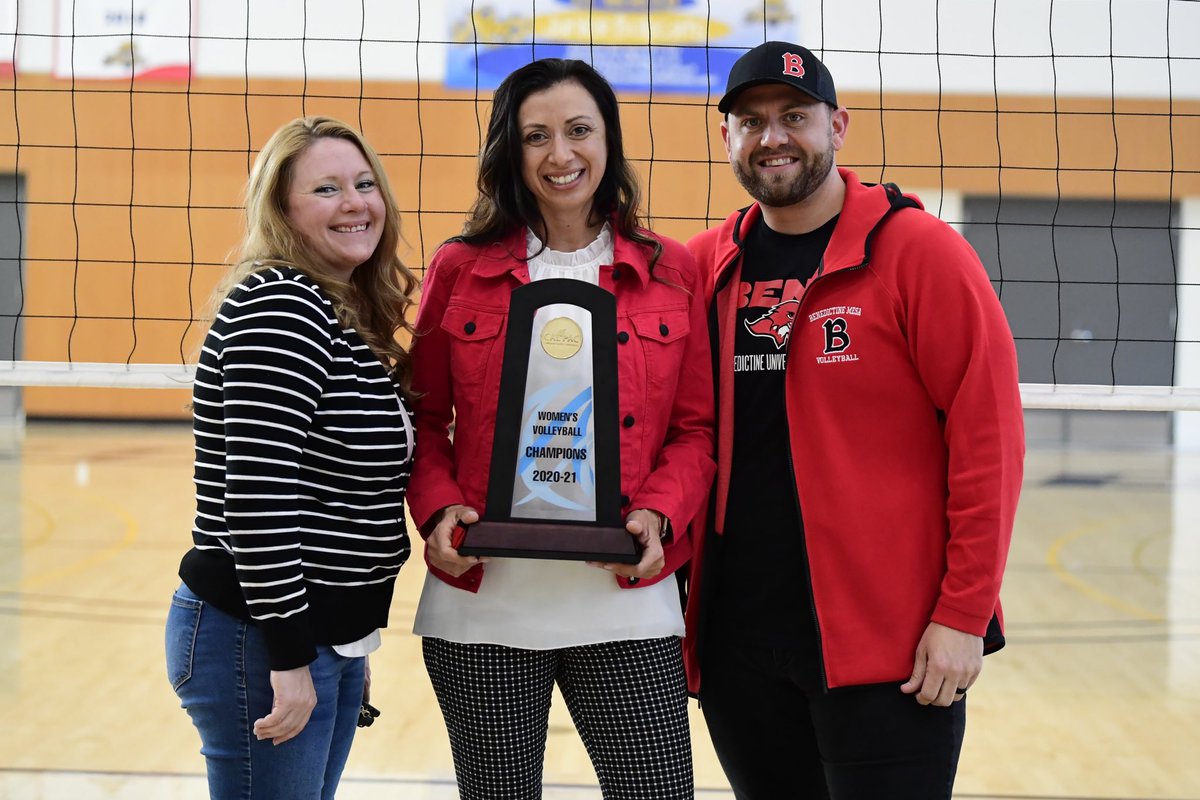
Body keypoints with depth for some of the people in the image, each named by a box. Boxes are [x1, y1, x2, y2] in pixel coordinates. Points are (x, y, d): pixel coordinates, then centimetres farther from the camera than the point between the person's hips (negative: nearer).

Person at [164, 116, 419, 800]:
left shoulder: (354, 319, 13)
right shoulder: (279, 307, -16)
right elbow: (256, 490, -24)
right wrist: (290, 656, -22)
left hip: (327, 638, 9)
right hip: (261, 642, -9)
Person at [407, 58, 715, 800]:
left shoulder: (673, 272, 5)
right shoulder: (460, 269, 4)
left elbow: (696, 428, 5)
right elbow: (427, 418, 8)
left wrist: (659, 514, -12)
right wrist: (440, 510, -9)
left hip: (626, 606, 0)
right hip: (481, 606, 0)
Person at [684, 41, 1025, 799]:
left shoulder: (919, 249, -6)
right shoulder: (706, 266, 7)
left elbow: (988, 437, -9)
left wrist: (965, 614, -13)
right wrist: (676, 602, 4)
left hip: (890, 646, -4)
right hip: (736, 635, 5)